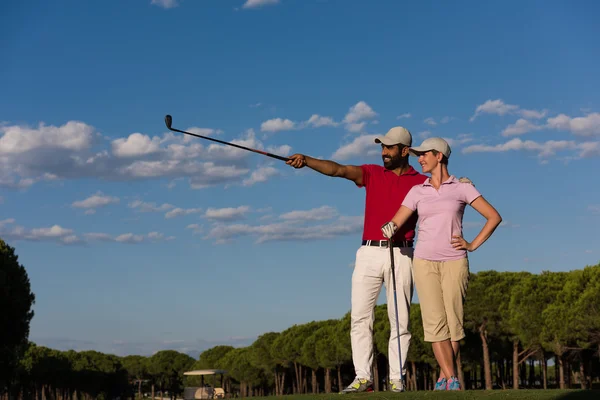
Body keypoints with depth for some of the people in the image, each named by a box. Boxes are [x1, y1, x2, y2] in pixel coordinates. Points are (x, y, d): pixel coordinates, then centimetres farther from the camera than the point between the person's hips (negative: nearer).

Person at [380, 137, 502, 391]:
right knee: (435, 322, -10)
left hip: (454, 262, -2)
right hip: (425, 262, 2)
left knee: (453, 322, -3)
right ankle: (452, 380, -10)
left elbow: (494, 217, 1)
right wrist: (389, 228, -21)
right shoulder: (417, 191, 8)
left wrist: (473, 245, -5)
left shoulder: (462, 187, 1)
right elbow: (395, 224, 3)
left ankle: (444, 379, 11)